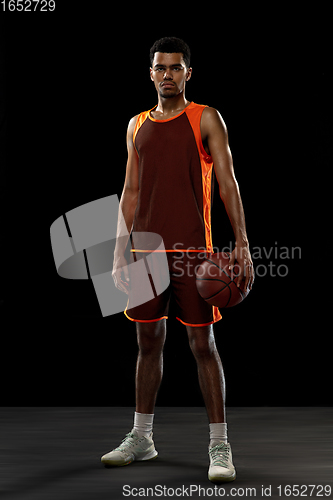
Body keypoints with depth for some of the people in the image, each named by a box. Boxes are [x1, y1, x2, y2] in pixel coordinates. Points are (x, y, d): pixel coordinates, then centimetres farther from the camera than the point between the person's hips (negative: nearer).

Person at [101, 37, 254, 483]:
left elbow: (227, 184, -5)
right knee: (149, 341, 10)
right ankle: (141, 438, 21)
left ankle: (220, 446, 2)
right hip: (147, 248, 4)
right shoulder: (137, 127, 14)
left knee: (203, 342, -3)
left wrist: (241, 245, -14)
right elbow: (131, 192, 16)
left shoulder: (206, 120, 0)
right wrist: (121, 249, 10)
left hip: (191, 249, -4)